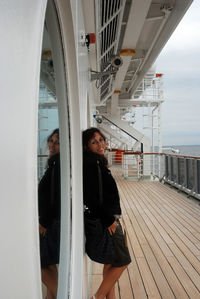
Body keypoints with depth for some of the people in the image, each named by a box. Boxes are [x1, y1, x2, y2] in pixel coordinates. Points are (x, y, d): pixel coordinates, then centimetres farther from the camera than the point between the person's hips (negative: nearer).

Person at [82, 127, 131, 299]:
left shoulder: (97, 162, 11)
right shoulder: (90, 164, -19)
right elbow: (90, 197, -25)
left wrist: (111, 218, 16)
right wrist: (107, 220, -19)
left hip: (109, 219, 10)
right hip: (107, 220, -10)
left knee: (111, 262, 18)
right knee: (122, 261, 1)